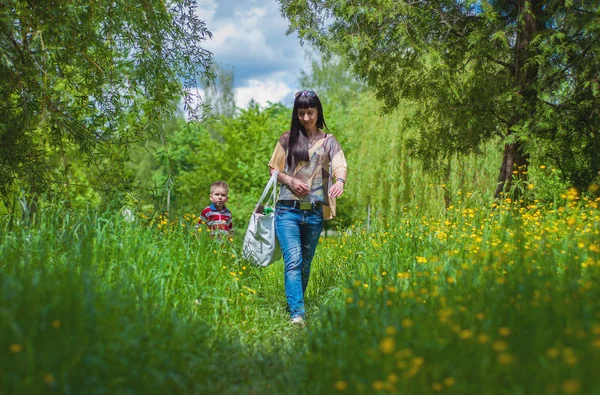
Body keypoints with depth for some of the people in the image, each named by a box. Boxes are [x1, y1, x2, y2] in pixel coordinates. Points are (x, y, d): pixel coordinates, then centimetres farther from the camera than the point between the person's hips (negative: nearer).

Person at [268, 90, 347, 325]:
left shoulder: (328, 141, 9)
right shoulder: (288, 139, 9)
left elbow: (340, 165, -7)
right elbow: (273, 170, 13)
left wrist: (340, 181, -30)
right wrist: (290, 180, -8)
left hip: (315, 212, 2)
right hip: (288, 209, -1)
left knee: (306, 263, 11)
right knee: (293, 261, -16)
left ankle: (293, 304, 27)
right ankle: (297, 313, -21)